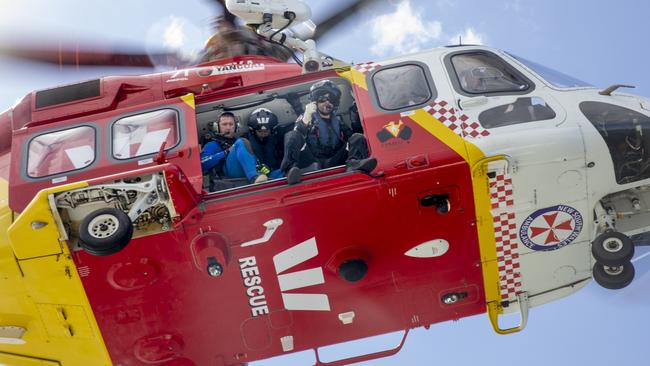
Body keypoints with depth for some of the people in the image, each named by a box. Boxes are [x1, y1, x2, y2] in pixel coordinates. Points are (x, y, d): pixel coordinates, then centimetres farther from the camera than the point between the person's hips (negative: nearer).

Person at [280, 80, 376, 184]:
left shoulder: (337, 121, 26)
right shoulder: (305, 118, 16)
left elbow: (352, 137, 12)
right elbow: (296, 138, -5)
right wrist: (306, 117, -18)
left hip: (334, 163, 2)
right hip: (311, 164, -2)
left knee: (358, 138, -9)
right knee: (292, 136, -22)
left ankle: (354, 164, -41)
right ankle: (292, 170, -48)